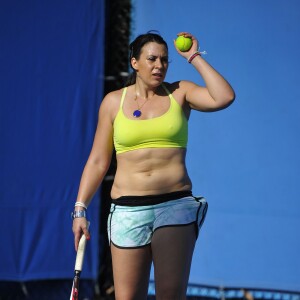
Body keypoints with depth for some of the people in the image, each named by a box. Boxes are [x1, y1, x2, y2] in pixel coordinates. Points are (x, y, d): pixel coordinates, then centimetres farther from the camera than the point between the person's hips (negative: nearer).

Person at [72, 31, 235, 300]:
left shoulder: (179, 93, 8)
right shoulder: (114, 101, 9)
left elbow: (224, 97, -11)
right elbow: (98, 161, 10)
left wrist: (195, 57, -3)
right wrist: (80, 209, 4)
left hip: (176, 205, 0)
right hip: (128, 210, 0)